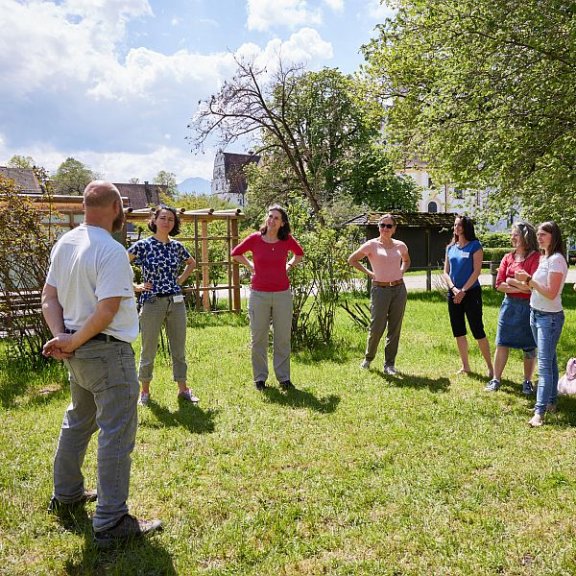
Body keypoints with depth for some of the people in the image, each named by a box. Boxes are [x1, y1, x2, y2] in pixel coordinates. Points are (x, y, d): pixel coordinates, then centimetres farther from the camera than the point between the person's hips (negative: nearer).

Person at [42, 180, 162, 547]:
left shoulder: (64, 243, 5)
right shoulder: (112, 251, -20)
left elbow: (49, 299, 4)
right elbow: (106, 313, -24)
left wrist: (61, 338, -6)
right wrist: (73, 342, -12)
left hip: (79, 352, 9)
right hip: (107, 352, -9)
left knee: (79, 421, 25)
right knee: (117, 435, 0)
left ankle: (66, 494, 41)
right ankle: (111, 522, 8)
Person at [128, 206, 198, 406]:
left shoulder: (177, 246, 6)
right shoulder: (143, 245, -6)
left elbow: (192, 263, 25)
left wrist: (181, 280, 11)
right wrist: (135, 286, -5)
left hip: (176, 302, 4)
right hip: (152, 302, -4)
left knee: (179, 349, 11)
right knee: (148, 351, 6)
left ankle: (183, 388, 24)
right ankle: (145, 391, 23)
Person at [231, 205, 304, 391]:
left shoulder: (287, 240, -1)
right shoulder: (255, 239, -4)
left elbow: (299, 253, 21)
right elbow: (236, 253, 12)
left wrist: (289, 266, 8)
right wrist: (251, 266, 5)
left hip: (282, 294, 1)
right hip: (259, 295, -1)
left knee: (283, 338, 7)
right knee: (258, 338, 7)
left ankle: (284, 378, 18)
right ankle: (260, 378, 19)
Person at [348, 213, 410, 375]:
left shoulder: (400, 246, 7)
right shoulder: (372, 245, -4)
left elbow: (406, 261, 28)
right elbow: (352, 260, 3)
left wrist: (401, 272, 9)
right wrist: (368, 272, -1)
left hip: (399, 289, 4)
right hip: (380, 290, -3)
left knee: (395, 328, 5)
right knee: (377, 327, -2)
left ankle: (389, 364, 16)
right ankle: (368, 358, 23)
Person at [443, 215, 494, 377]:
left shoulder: (475, 246, -5)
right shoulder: (451, 248, 10)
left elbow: (477, 271, -11)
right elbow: (446, 272, 7)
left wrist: (463, 290, -14)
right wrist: (454, 289, -9)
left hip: (471, 292, -5)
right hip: (454, 294, 6)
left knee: (477, 331, -5)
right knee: (458, 331, 9)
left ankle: (490, 366, 6)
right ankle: (465, 366, 21)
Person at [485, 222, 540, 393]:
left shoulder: (536, 258, -10)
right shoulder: (508, 257, 6)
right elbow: (499, 285, -1)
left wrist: (511, 281, -8)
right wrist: (522, 287, -12)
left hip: (529, 306, -5)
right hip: (509, 305, 5)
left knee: (529, 347, 8)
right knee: (502, 343, 8)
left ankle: (527, 382, 23)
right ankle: (496, 379, 19)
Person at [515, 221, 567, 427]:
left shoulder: (556, 259, -15)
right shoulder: (543, 258, 11)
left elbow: (551, 294, -20)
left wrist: (529, 280, -24)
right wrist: (526, 281, -2)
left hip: (550, 317, -9)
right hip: (536, 314, 9)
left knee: (545, 363, -10)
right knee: (549, 360, 16)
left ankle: (540, 411, -9)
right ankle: (551, 401, 25)